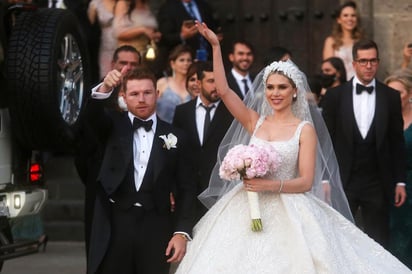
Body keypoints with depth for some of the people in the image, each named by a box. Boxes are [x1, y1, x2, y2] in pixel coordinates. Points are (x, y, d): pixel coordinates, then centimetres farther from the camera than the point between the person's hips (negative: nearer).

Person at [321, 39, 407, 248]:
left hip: (377, 184, 1)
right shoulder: (334, 96, 2)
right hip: (342, 182, -1)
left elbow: (397, 143, 7)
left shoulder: (391, 97, 5)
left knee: (378, 245, 3)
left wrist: (400, 182, 4)